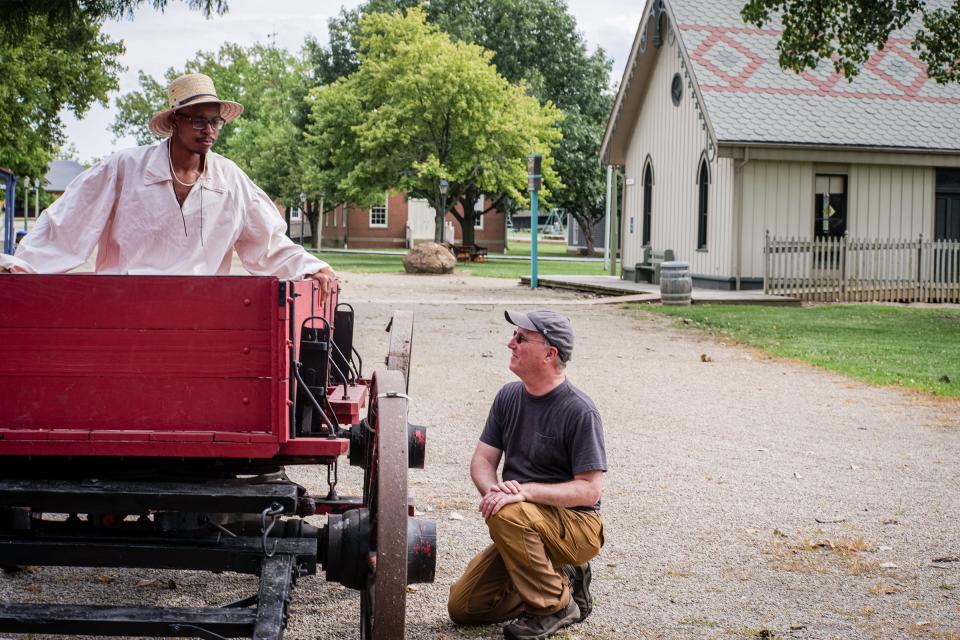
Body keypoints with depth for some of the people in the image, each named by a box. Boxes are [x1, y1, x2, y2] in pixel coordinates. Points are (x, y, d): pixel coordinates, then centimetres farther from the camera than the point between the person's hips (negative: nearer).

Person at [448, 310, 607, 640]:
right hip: (524, 529, 7)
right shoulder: (509, 396, 3)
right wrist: (493, 489, -21)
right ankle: (563, 580, 13)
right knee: (463, 607, 0)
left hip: (576, 526, -7)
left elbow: (590, 489, -20)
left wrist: (525, 491, -31)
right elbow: (482, 459, 3)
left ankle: (555, 605, -15)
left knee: (507, 514, -36)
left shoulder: (579, 411, -18)